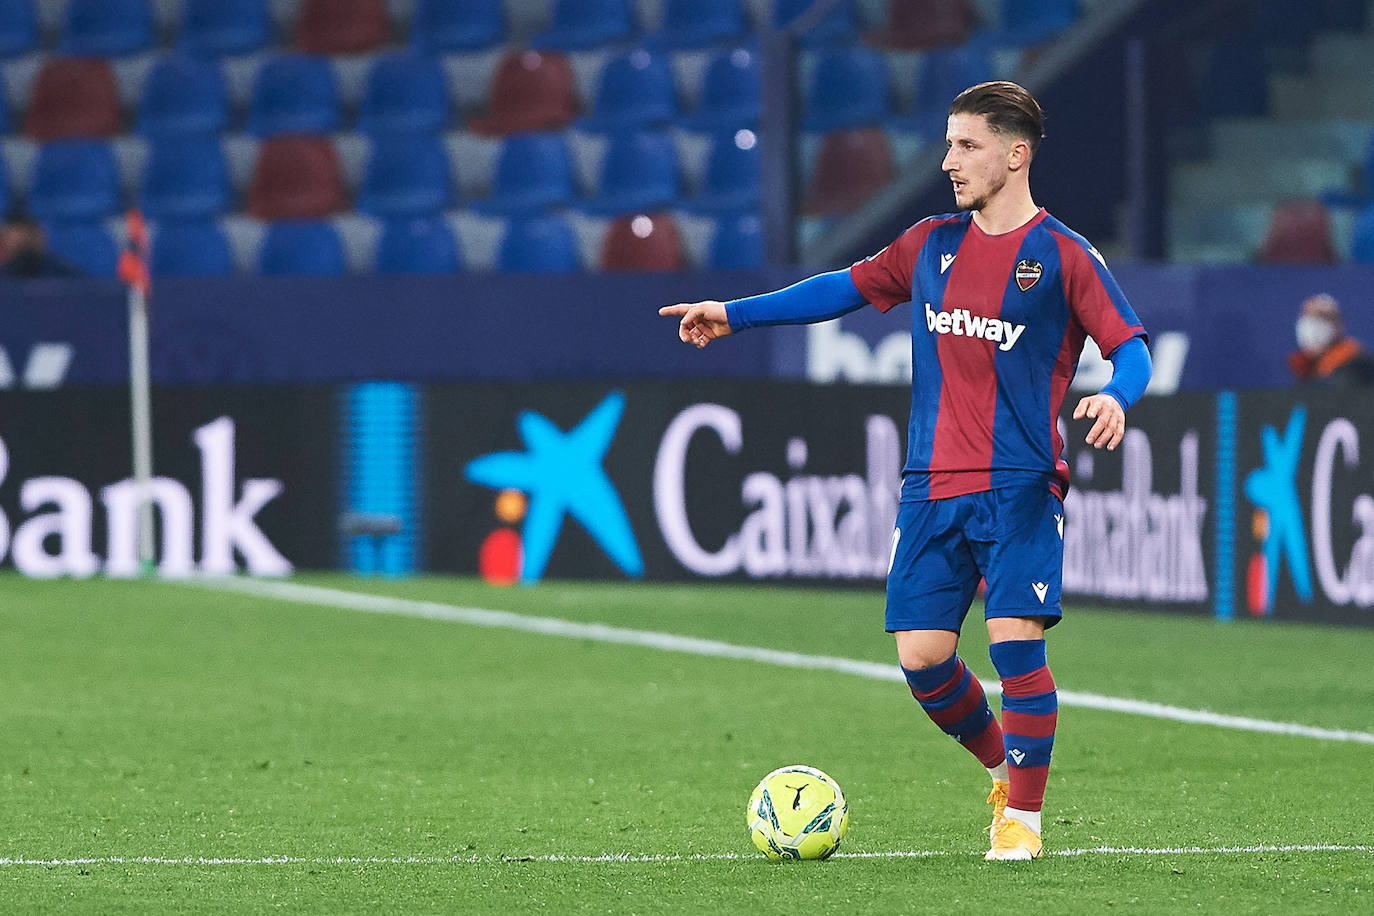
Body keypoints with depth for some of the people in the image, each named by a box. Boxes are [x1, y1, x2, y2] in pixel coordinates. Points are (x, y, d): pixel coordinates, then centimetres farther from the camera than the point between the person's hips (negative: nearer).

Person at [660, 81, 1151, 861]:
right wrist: (735, 314, 21)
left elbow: (1131, 348, -6)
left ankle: (1023, 815, 0)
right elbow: (850, 287, 23)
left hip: (1020, 486, -5)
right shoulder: (933, 244, 12)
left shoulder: (1064, 256, -3)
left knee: (1017, 642, -15)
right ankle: (1002, 764, 23)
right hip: (932, 485, 5)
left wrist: (1115, 398, -29)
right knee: (922, 655, -3)